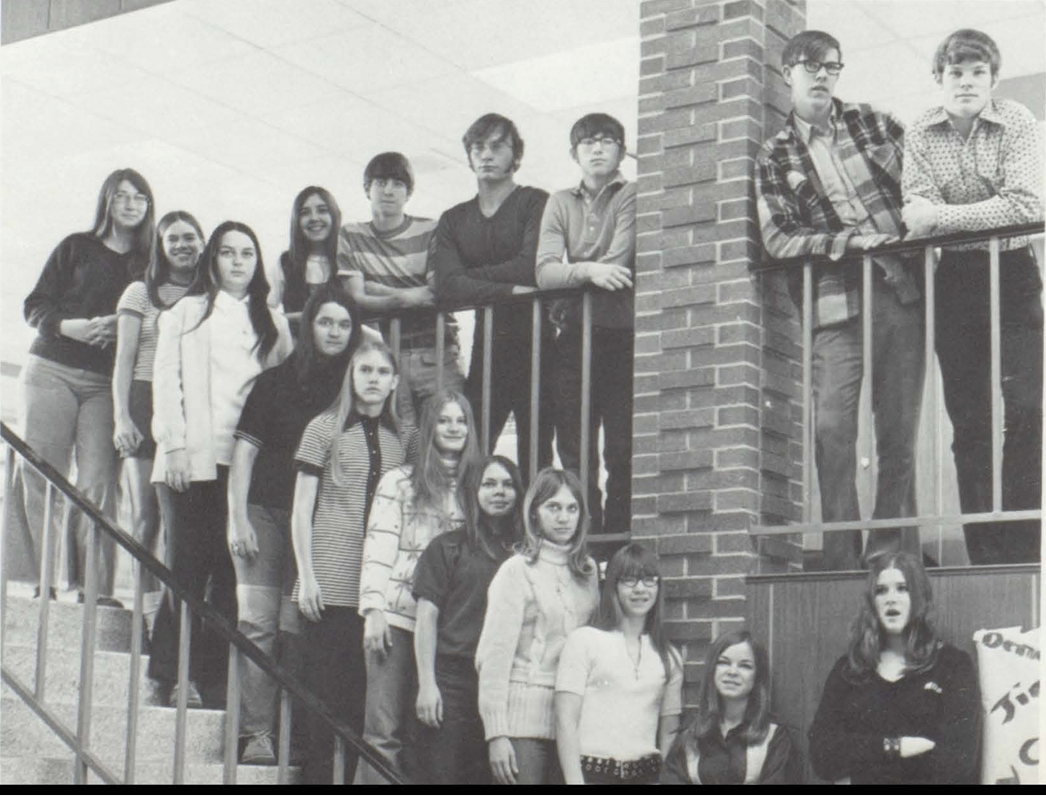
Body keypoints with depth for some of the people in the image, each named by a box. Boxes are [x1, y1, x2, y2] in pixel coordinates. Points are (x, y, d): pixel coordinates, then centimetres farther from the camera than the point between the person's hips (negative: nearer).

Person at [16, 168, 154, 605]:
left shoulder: (148, 265, 14)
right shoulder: (76, 247, 11)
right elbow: (35, 307, 7)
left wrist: (117, 329, -11)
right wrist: (74, 327, -12)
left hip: (107, 383, 0)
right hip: (52, 370, 0)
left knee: (98, 483, -11)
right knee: (39, 475, -8)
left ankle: (96, 586, -12)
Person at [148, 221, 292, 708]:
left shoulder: (272, 322, 18)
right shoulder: (187, 312, 11)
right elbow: (166, 379, 4)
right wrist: (174, 444, -6)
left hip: (248, 461, 2)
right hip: (193, 459, -2)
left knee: (232, 570, -3)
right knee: (187, 565, -5)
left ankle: (213, 676, 2)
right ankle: (172, 675, 0)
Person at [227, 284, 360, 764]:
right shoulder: (276, 383, 8)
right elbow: (245, 449, 6)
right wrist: (238, 518, -2)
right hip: (266, 512, 0)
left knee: (299, 627, -5)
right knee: (259, 621, -8)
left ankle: (295, 732, 0)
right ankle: (256, 733, -8)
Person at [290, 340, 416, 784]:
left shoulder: (403, 439, 12)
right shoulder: (324, 429, 4)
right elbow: (302, 509, 2)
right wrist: (306, 576, -5)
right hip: (331, 585, -3)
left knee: (365, 697, 1)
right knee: (324, 691, -4)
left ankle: (355, 776, 7)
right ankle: (317, 774, 2)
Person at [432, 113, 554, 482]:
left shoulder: (535, 202, 4)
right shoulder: (454, 219, 16)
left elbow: (533, 267, -12)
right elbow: (446, 286, -1)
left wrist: (473, 275, -2)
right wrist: (508, 290, -13)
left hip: (534, 342, -3)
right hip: (486, 344, 4)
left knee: (535, 453, -6)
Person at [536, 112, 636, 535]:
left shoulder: (632, 195, 5)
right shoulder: (560, 202, 16)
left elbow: (619, 262, -8)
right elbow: (544, 272, 2)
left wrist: (569, 274, 1)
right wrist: (589, 271, -15)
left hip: (622, 332, -3)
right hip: (575, 337, 3)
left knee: (621, 448, -9)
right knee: (574, 449, -1)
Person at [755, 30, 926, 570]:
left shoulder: (870, 123, 14)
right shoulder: (774, 158, 9)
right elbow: (777, 239, 0)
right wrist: (848, 241, -12)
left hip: (899, 288, 1)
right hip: (834, 300, -1)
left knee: (899, 426, 0)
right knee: (832, 428, -12)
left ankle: (893, 550, 6)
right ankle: (841, 557, -8)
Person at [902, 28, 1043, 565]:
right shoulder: (920, 136, 0)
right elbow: (915, 214, -10)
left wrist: (943, 215, -19)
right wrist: (988, 214, -24)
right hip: (954, 280, 2)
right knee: (968, 420, 2)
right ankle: (984, 552, 5)